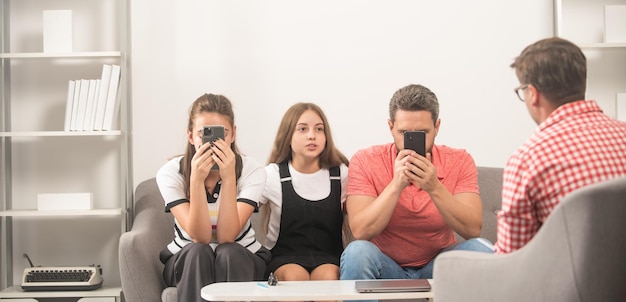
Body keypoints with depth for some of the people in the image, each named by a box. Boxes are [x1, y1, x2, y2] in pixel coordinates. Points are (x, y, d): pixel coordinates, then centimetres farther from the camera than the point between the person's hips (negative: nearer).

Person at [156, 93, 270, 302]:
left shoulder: (252, 171, -15)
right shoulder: (170, 173, -15)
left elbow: (226, 237, -24)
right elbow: (200, 238, -24)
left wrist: (228, 177, -34)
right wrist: (197, 179, -35)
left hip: (239, 261, 0)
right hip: (187, 262, 0)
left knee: (228, 253, -33)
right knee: (199, 253, -33)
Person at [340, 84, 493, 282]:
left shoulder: (459, 161, -6)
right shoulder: (365, 161, -10)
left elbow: (473, 230, -18)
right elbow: (360, 232, -21)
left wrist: (435, 188, -32)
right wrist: (396, 185, -31)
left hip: (438, 266, 2)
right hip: (385, 268, -2)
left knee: (481, 249, -25)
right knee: (357, 252, -33)